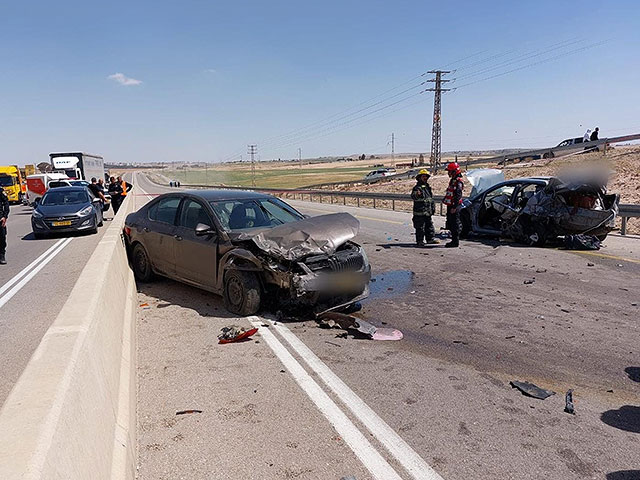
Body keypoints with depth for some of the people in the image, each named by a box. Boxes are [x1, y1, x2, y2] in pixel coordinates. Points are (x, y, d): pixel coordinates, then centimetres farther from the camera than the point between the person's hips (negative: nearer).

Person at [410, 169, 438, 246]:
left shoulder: (428, 186, 16)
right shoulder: (417, 187, -10)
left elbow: (431, 198, 25)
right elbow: (413, 196, -26)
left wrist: (433, 207, 24)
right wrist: (416, 195, -49)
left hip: (428, 212, 8)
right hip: (420, 211, -8)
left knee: (429, 225, 16)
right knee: (420, 227, -3)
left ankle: (431, 239, 26)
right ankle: (419, 241, 4)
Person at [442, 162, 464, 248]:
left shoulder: (458, 182, -15)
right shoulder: (452, 180, 17)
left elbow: (458, 196, -21)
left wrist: (454, 207, -24)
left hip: (454, 207, -10)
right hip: (450, 206, 10)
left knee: (455, 224, -6)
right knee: (450, 224, 15)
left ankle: (455, 242, -2)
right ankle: (454, 240, 24)